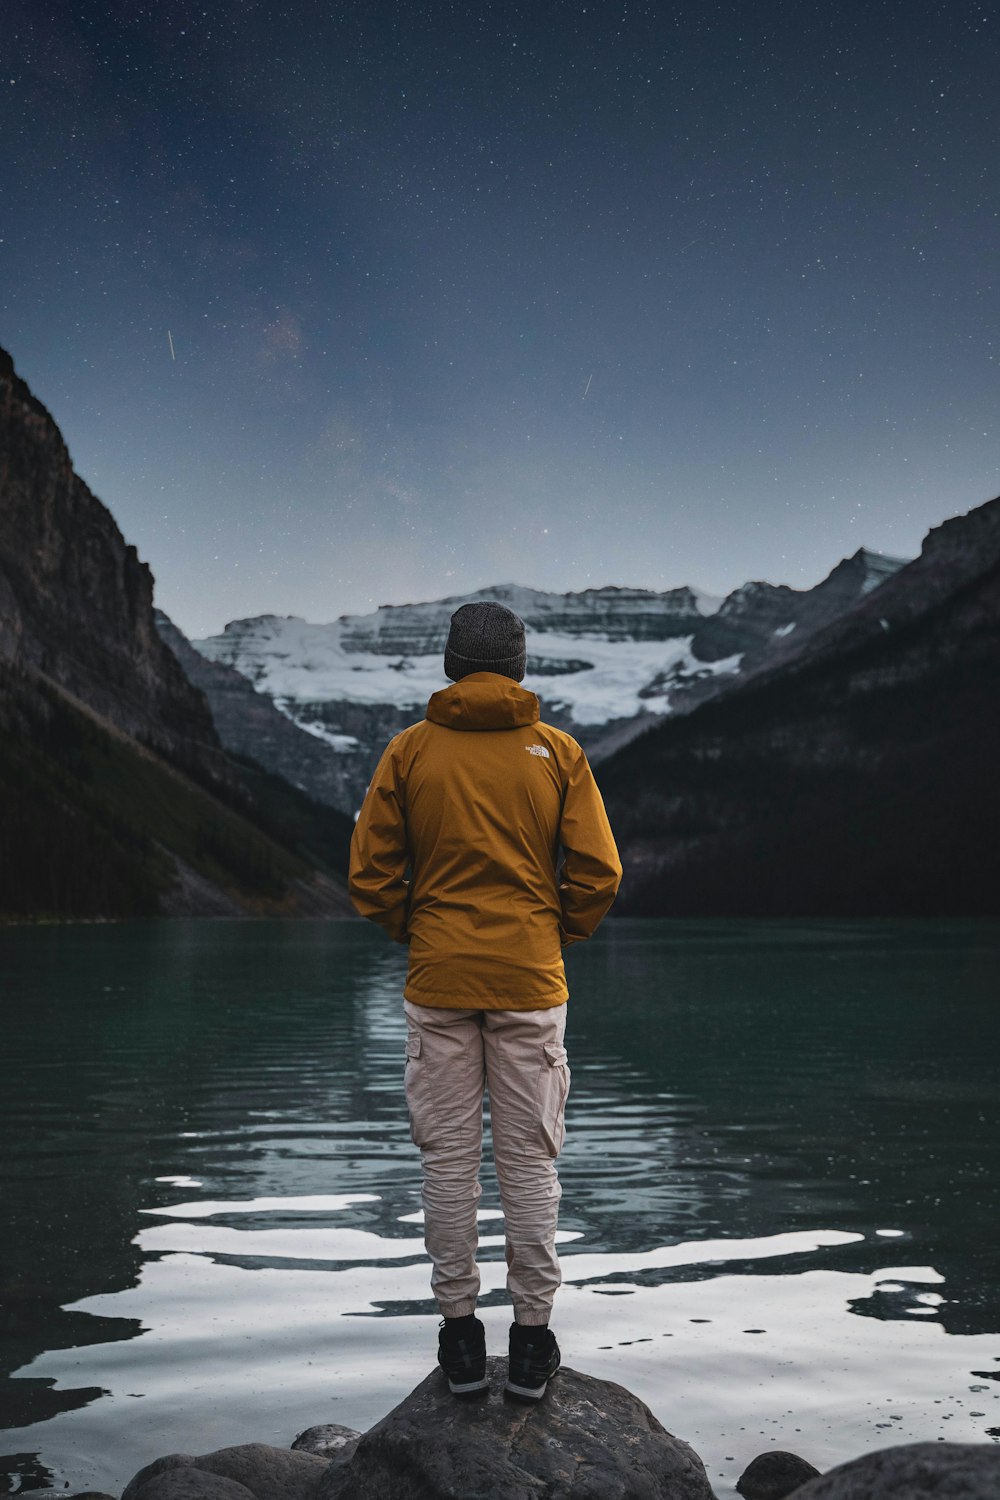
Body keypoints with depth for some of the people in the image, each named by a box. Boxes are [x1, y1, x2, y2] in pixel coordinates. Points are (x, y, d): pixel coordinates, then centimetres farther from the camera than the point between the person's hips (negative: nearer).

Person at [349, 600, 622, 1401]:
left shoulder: (409, 750, 0)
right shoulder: (558, 752, 0)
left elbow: (371, 875, -1)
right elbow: (598, 873, -2)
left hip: (438, 979, 0)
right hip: (531, 982, 0)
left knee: (449, 1159, 8)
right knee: (531, 1160, 6)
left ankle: (460, 1333, 15)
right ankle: (532, 1338, 13)